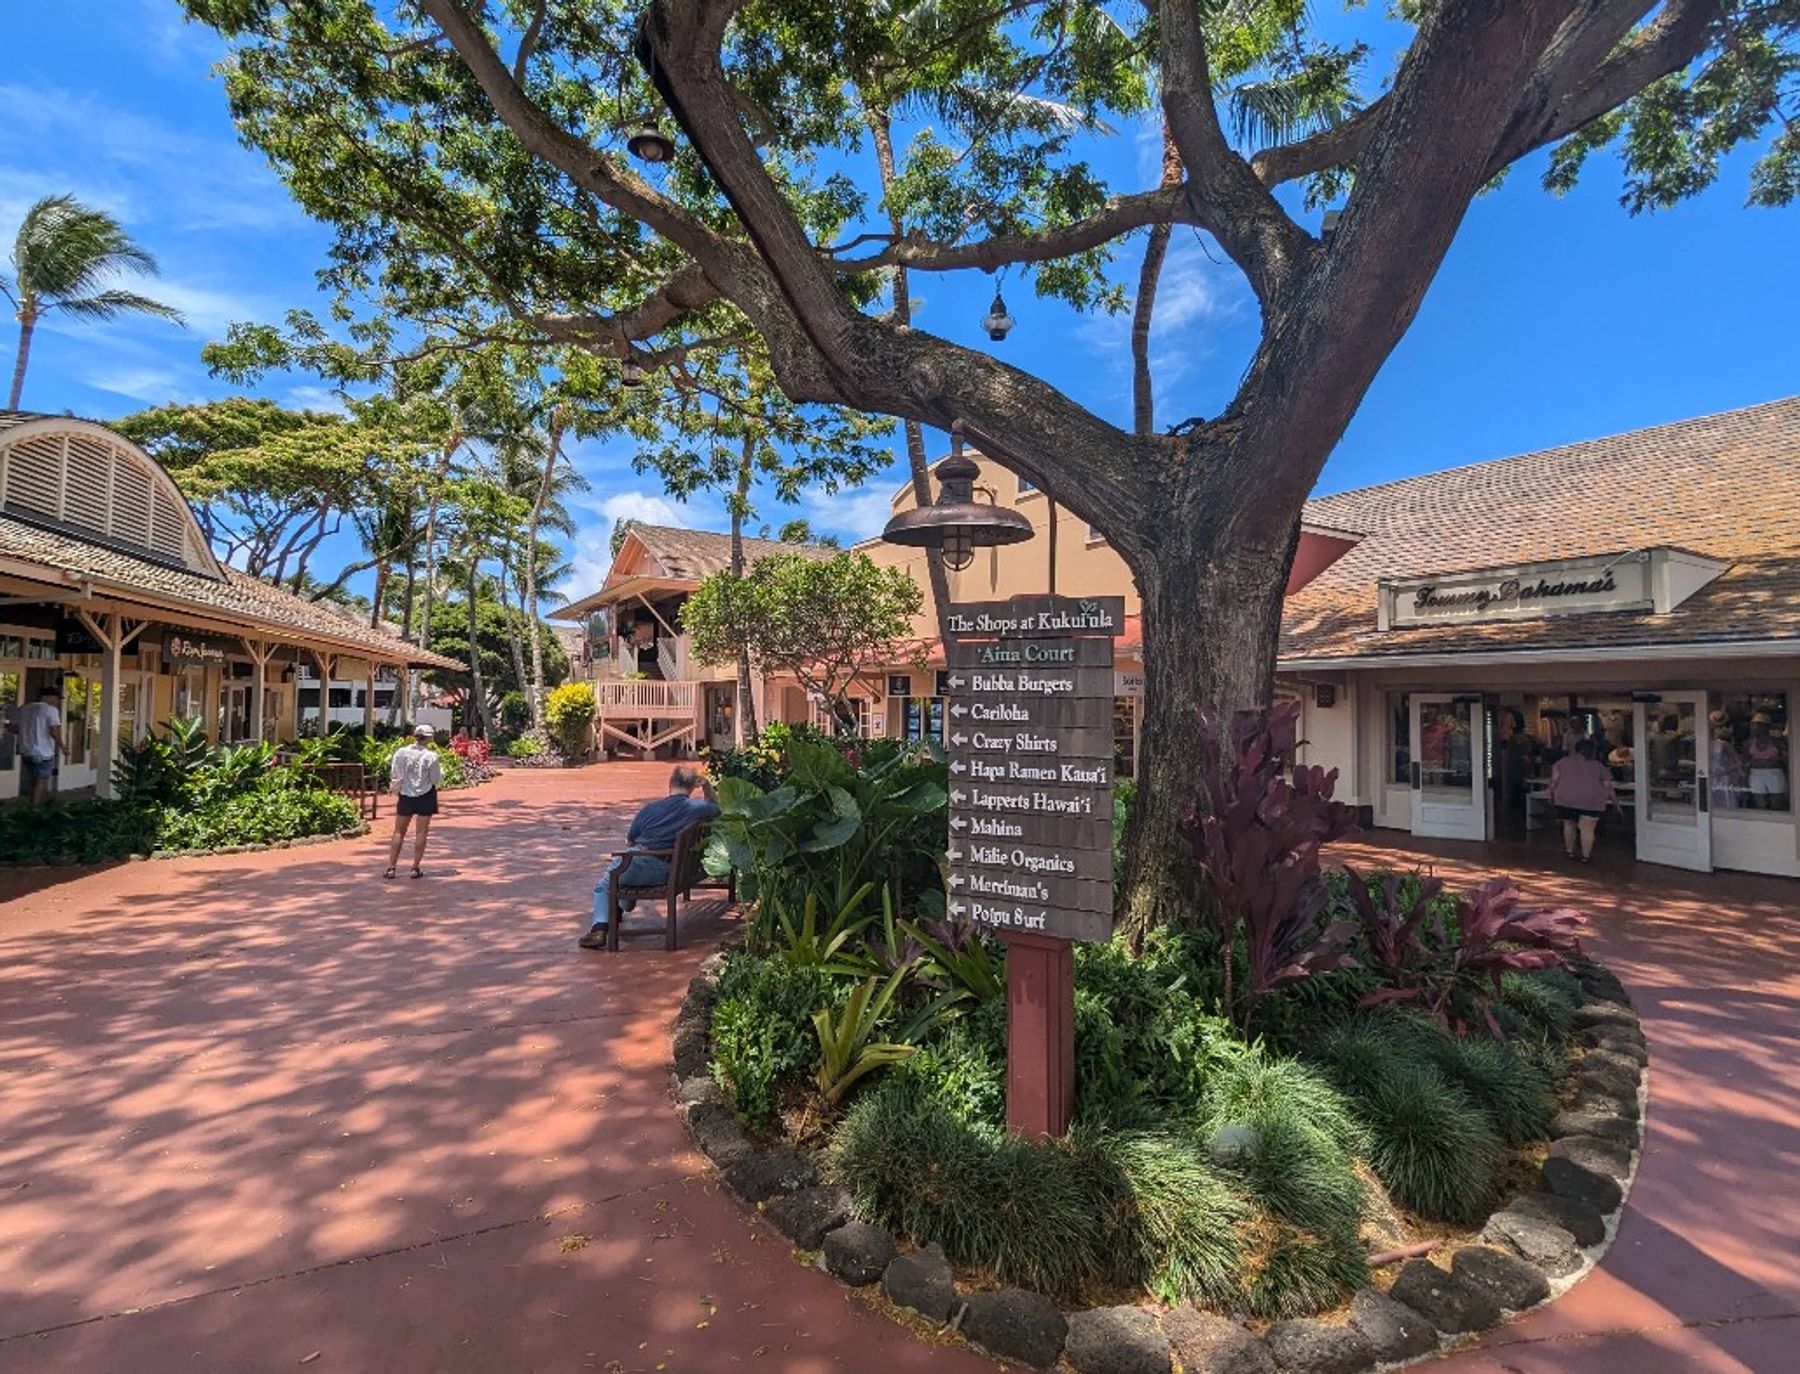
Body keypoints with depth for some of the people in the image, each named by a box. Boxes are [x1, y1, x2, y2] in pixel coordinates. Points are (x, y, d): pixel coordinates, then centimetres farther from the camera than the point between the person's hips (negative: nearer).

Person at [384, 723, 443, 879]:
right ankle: (416, 868, 7)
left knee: (399, 832, 11)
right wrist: (441, 768, 9)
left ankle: (391, 867, 10)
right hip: (425, 796, -2)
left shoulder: (401, 752, -7)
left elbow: (394, 775, 0)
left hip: (405, 795, 2)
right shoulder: (431, 756, -13)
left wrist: (395, 789, 18)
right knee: (421, 832, 6)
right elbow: (436, 779, -8)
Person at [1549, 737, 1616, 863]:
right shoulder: (1598, 765, 11)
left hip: (1565, 799, 1)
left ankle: (1570, 852, 25)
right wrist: (1614, 800, 19)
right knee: (1587, 828, 2)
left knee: (1569, 825, 17)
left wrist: (1551, 796, 11)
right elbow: (1607, 786, 8)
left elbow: (1554, 780, 3)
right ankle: (1586, 856, 6)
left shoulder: (1563, 761, 10)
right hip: (1591, 801, -1)